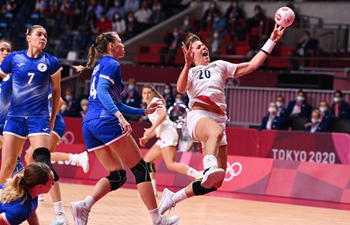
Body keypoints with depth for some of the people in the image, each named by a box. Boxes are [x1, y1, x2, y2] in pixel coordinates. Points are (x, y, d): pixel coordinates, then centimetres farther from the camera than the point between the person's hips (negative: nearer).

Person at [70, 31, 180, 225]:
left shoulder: (100, 65, 26)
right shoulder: (111, 64, -1)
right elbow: (102, 91, -20)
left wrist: (144, 111, 33)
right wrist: (120, 116, -30)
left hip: (89, 125, 9)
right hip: (106, 122, -9)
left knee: (117, 176, 9)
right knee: (140, 168, -2)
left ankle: (84, 205, -14)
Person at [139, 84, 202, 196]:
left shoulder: (156, 101, 0)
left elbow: (163, 114, -19)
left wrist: (151, 129, -20)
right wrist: (147, 137, 22)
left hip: (167, 134, -10)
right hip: (162, 137, 10)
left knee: (171, 165, -22)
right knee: (147, 160, 13)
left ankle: (199, 175, -34)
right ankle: (152, 189, 12)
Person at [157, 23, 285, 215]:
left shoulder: (219, 66, 24)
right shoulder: (190, 72, 16)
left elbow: (251, 65, 17)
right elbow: (180, 88, -8)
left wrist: (272, 40, 13)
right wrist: (188, 64, -20)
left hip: (218, 120, 5)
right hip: (198, 115, -5)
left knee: (216, 182, -3)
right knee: (216, 132, -44)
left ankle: (172, 198, 10)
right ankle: (209, 168, -71)